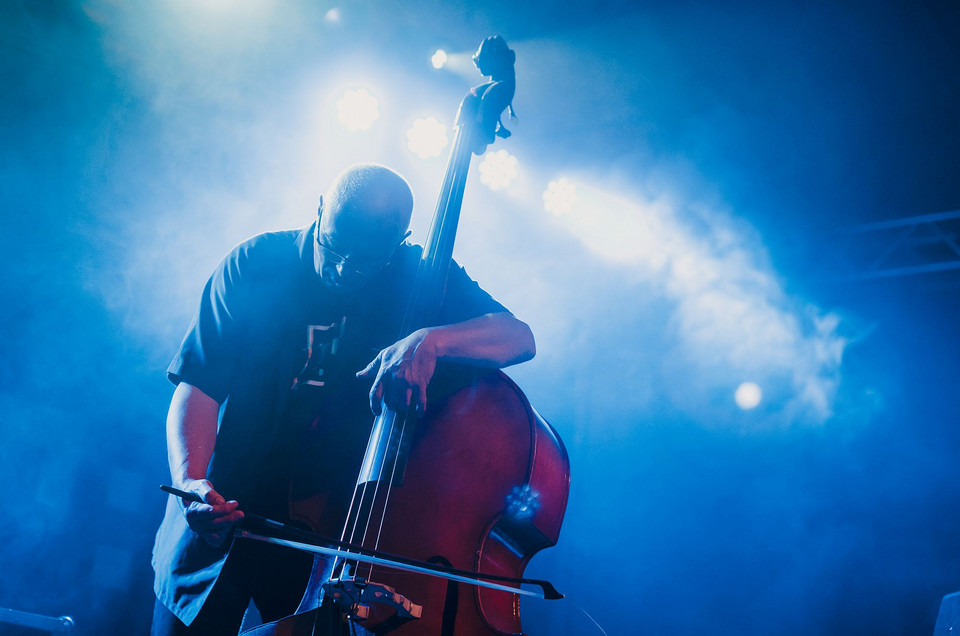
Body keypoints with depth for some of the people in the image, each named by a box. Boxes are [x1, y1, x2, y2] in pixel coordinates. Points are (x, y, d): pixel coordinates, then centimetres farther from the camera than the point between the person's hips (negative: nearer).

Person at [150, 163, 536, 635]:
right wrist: (190, 480, -30)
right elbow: (198, 386, -12)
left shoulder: (416, 277, -6)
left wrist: (429, 340, -35)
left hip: (334, 532, 0)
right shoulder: (254, 264, -8)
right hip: (224, 514, 0)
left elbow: (518, 337, -17)